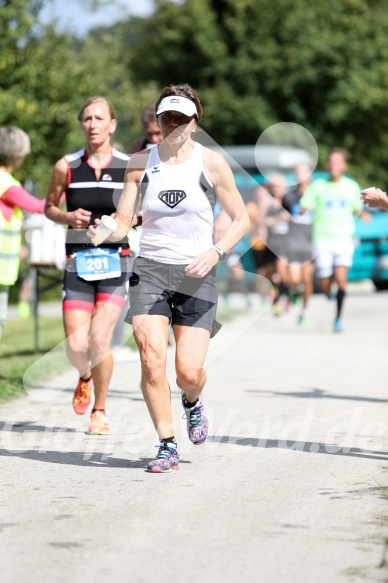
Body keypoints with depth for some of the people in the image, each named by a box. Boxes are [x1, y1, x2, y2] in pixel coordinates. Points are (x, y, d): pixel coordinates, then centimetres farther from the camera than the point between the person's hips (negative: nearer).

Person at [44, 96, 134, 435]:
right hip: (78, 263, 1)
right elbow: (49, 207, 13)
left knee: (99, 340, -13)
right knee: (76, 346, -7)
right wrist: (68, 217, -7)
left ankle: (100, 410, 9)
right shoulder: (66, 167, 1)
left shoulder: (129, 167, -1)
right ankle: (85, 377, 31)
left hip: (115, 263, -1)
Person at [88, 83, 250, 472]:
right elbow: (124, 220, 4)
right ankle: (167, 445, -1)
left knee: (189, 371, -7)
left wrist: (215, 252, -13)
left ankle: (193, 402, 31)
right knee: (152, 359, -15)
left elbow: (241, 219, 4)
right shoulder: (141, 162, 4)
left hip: (196, 276, -1)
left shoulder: (211, 164, -2)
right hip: (150, 269, 1)